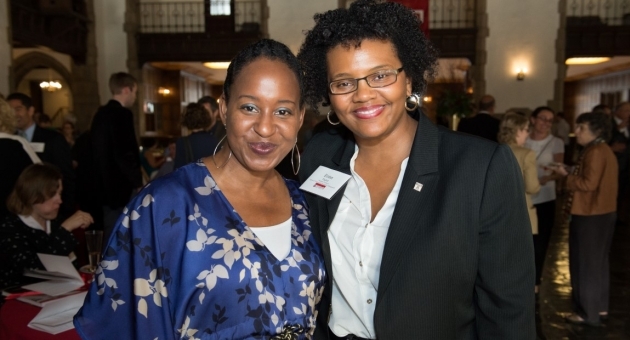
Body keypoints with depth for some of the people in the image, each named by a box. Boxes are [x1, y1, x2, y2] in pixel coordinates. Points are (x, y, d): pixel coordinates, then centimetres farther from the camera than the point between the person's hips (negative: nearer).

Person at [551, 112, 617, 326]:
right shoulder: (604, 151, 15)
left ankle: (588, 313, 8)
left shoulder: (595, 152, -18)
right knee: (598, 262, 17)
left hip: (590, 215, -10)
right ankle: (600, 307, 28)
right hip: (602, 213, 10)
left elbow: (589, 183, -24)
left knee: (585, 263, -1)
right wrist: (571, 176, 8)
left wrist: (566, 176, -12)